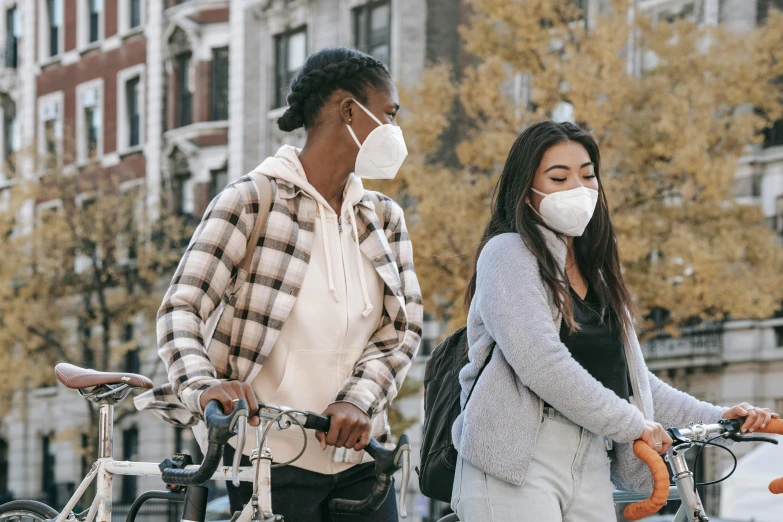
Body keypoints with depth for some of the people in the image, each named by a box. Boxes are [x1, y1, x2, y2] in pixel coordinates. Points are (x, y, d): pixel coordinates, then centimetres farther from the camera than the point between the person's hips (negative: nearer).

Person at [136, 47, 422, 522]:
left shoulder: (385, 219, 11)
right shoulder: (251, 202, -5)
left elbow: (403, 330, 3)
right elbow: (181, 310, -12)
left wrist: (359, 399, -16)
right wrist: (204, 386, -31)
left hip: (359, 456, 5)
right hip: (273, 460, -5)